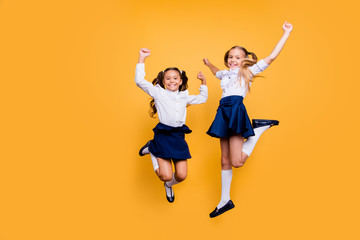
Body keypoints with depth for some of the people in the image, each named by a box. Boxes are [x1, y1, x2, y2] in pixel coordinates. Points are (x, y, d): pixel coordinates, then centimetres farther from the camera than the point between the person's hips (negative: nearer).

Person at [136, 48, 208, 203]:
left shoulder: (184, 96, 17)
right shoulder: (158, 93, 3)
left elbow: (202, 98, 33)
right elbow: (139, 81, -7)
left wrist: (203, 82, 26)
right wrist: (142, 58, -8)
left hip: (179, 136, 4)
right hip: (163, 135, -4)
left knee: (182, 175, 0)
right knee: (166, 176, -11)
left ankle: (169, 185, 37)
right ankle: (152, 150, 17)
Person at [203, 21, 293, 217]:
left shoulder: (248, 71, 8)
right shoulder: (226, 74, 23)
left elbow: (271, 57, 1)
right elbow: (216, 72, 50)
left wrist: (286, 33, 2)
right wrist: (208, 64, 46)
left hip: (236, 111, -6)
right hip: (224, 113, 6)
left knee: (237, 161, -16)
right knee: (225, 161, 7)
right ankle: (225, 201, 17)